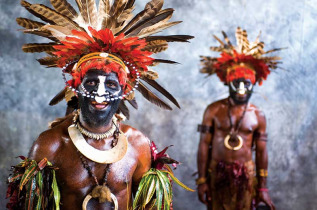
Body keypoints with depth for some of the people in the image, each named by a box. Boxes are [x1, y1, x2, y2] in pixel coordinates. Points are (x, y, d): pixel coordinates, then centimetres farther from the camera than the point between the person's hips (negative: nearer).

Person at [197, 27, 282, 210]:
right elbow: (204, 145, -3)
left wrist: (263, 188, 4)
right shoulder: (214, 110, -3)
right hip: (217, 172, -1)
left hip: (245, 174, 1)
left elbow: (261, 152, 3)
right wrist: (201, 181, -5)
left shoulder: (258, 116, 0)